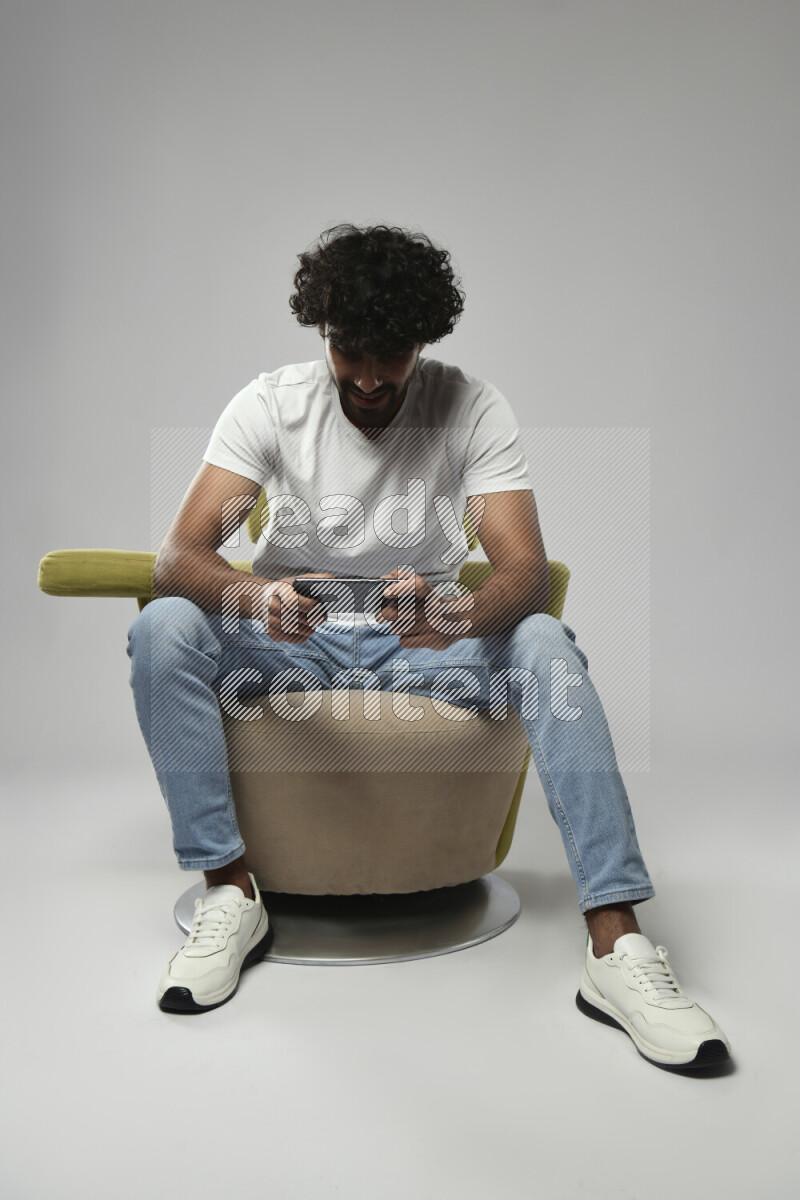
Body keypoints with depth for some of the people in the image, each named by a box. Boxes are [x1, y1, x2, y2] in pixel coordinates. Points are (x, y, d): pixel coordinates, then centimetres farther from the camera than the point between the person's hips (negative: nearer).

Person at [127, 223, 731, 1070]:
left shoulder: (472, 408, -10)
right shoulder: (269, 403, -9)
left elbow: (526, 569, -21)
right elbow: (180, 552, -19)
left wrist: (464, 615, -45)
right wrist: (253, 596, -43)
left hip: (420, 643, 0)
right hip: (291, 641, 1)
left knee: (546, 644, -29)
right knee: (162, 627, -27)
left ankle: (615, 944, -29)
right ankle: (229, 894, -18)